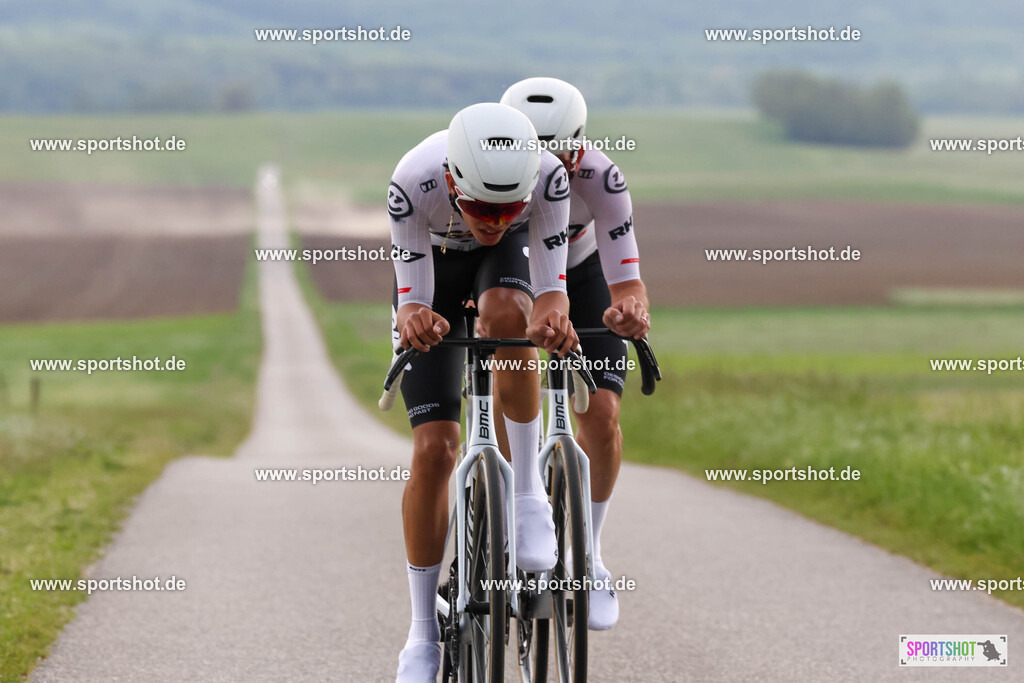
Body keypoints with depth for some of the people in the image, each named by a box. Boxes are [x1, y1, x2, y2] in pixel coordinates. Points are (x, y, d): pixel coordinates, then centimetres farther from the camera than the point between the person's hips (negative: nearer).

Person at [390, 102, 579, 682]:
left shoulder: (549, 176, -37)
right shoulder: (414, 181, -39)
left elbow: (550, 285, -35)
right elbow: (413, 296, -33)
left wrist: (552, 315, -58)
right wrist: (413, 318, -56)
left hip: (507, 261, 0)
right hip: (436, 262, 0)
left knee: (506, 314, -38)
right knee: (434, 449, -9)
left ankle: (529, 492, -21)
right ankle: (424, 634, 3)